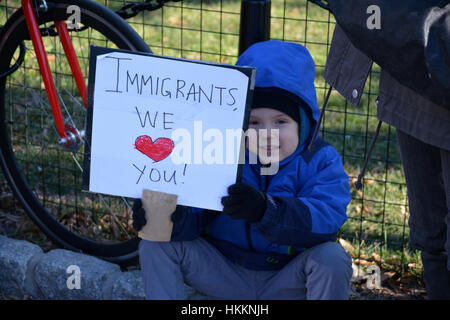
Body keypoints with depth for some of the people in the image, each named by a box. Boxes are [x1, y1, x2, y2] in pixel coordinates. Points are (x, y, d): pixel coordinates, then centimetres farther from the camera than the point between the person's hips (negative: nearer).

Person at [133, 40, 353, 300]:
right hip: (226, 276, 2)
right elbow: (195, 216, -12)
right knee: (156, 245, -15)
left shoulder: (321, 161, -11)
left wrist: (266, 210, -47)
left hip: (289, 281, -2)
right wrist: (172, 216, -39)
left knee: (332, 258, -32)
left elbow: (326, 218, -29)